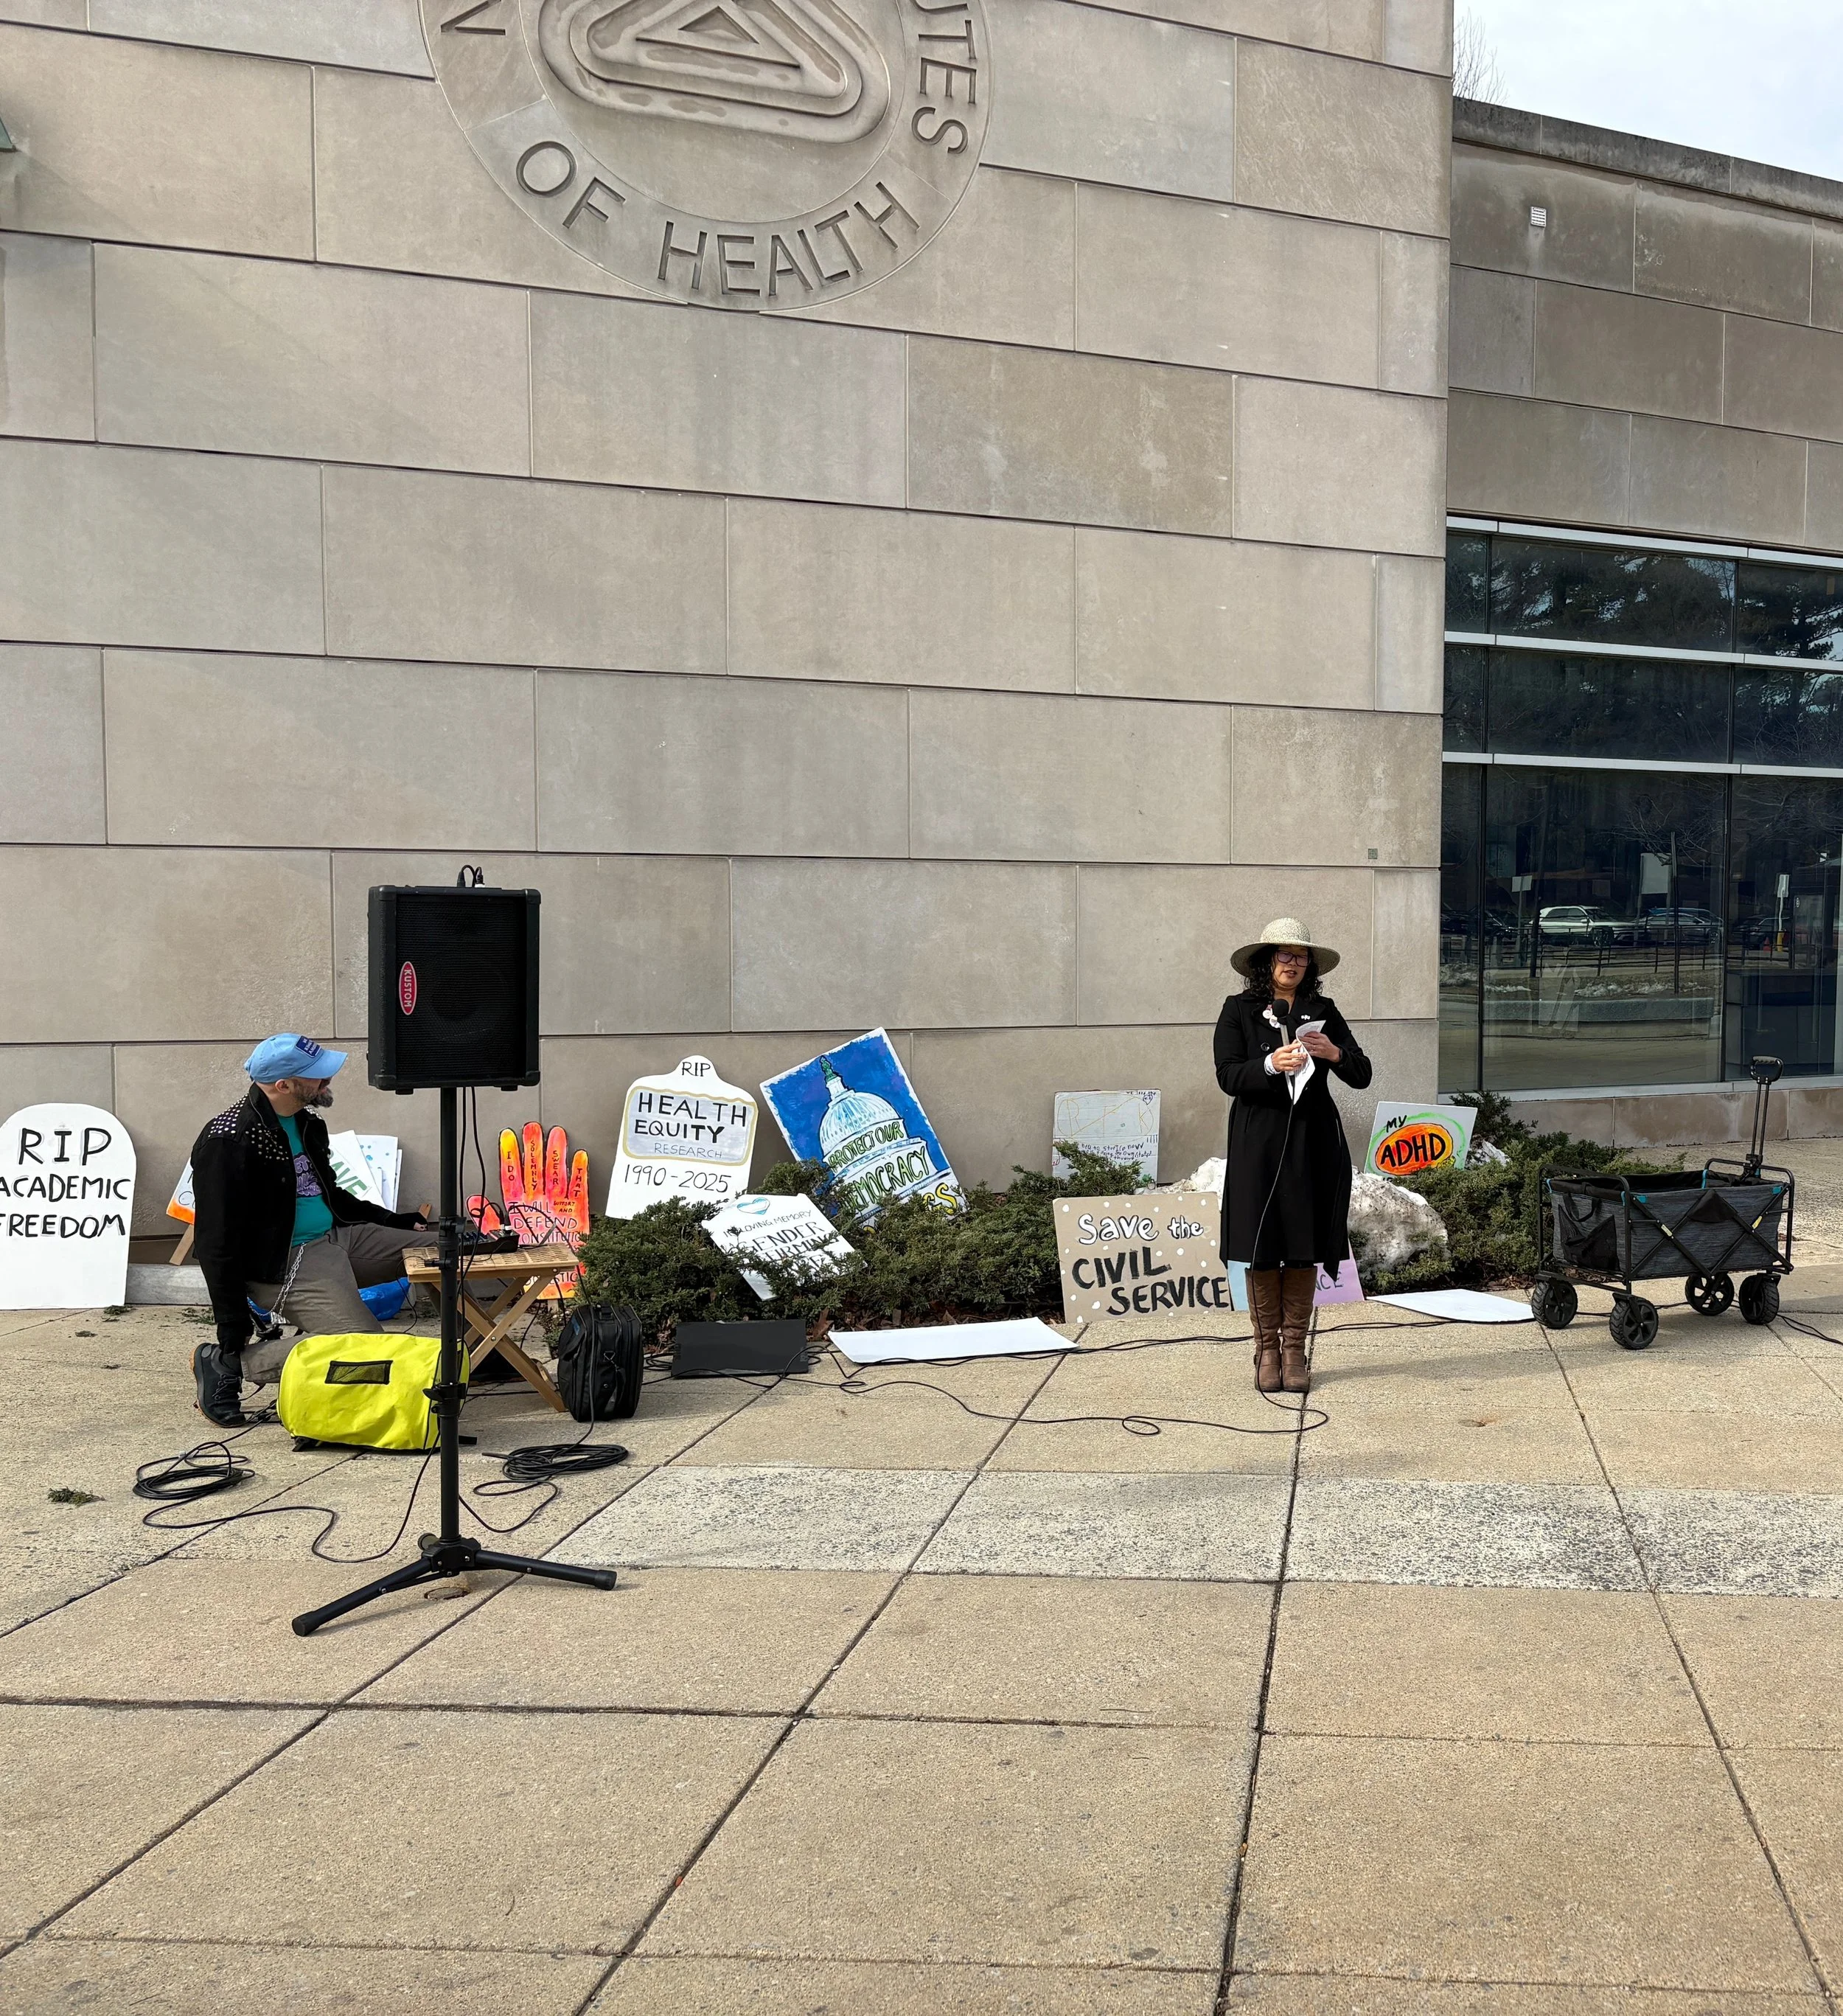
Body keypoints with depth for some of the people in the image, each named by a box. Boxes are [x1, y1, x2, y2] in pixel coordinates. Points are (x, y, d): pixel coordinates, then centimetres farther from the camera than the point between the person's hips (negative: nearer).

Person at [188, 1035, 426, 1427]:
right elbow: (218, 1245, -17)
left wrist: (398, 1221, 20)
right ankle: (225, 1364, -11)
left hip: (336, 1237, 9)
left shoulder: (305, 1123, 11)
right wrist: (234, 1333, -17)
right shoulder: (229, 1142, -18)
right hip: (283, 1262, -9)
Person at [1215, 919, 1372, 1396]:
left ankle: (1294, 1350, 10)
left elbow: (1362, 1075, 5)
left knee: (1304, 1248, 3)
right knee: (1261, 1248, -1)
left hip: (1312, 1143, 2)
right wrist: (1270, 1064, -25)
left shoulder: (1323, 1012, 10)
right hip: (1258, 1144, -2)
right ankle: (1267, 1349, 9)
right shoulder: (1238, 1010, 4)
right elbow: (1228, 1076, -8)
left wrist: (1335, 1054, -16)